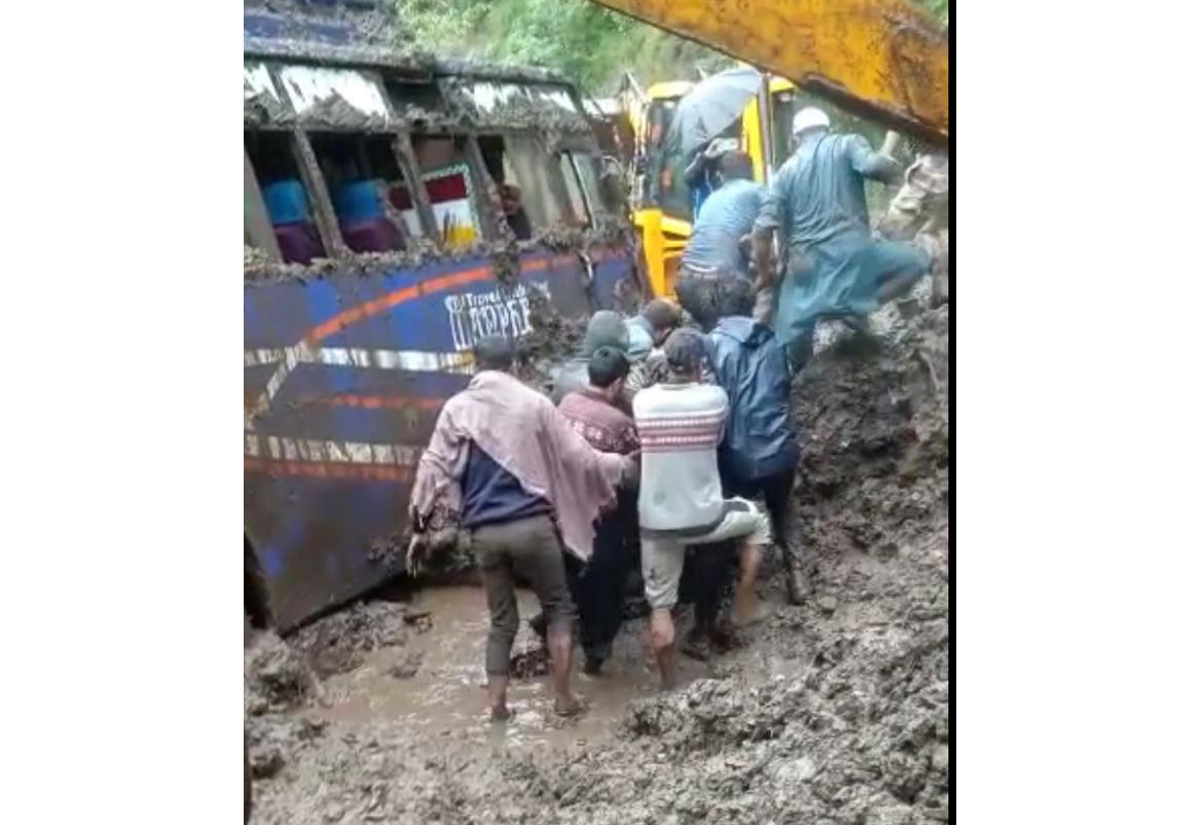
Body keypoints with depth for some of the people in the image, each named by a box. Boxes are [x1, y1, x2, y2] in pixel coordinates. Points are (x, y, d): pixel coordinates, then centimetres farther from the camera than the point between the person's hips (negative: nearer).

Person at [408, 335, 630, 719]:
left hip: (484, 531, 2)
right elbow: (577, 457, 4)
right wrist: (620, 465, 20)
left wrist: (420, 528, 9)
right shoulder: (534, 403, 0)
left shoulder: (456, 409, 5)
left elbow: (434, 468, 2)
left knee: (502, 619, 17)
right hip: (532, 524, -2)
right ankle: (563, 697, 13)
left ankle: (497, 704, 15)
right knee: (559, 607, 15)